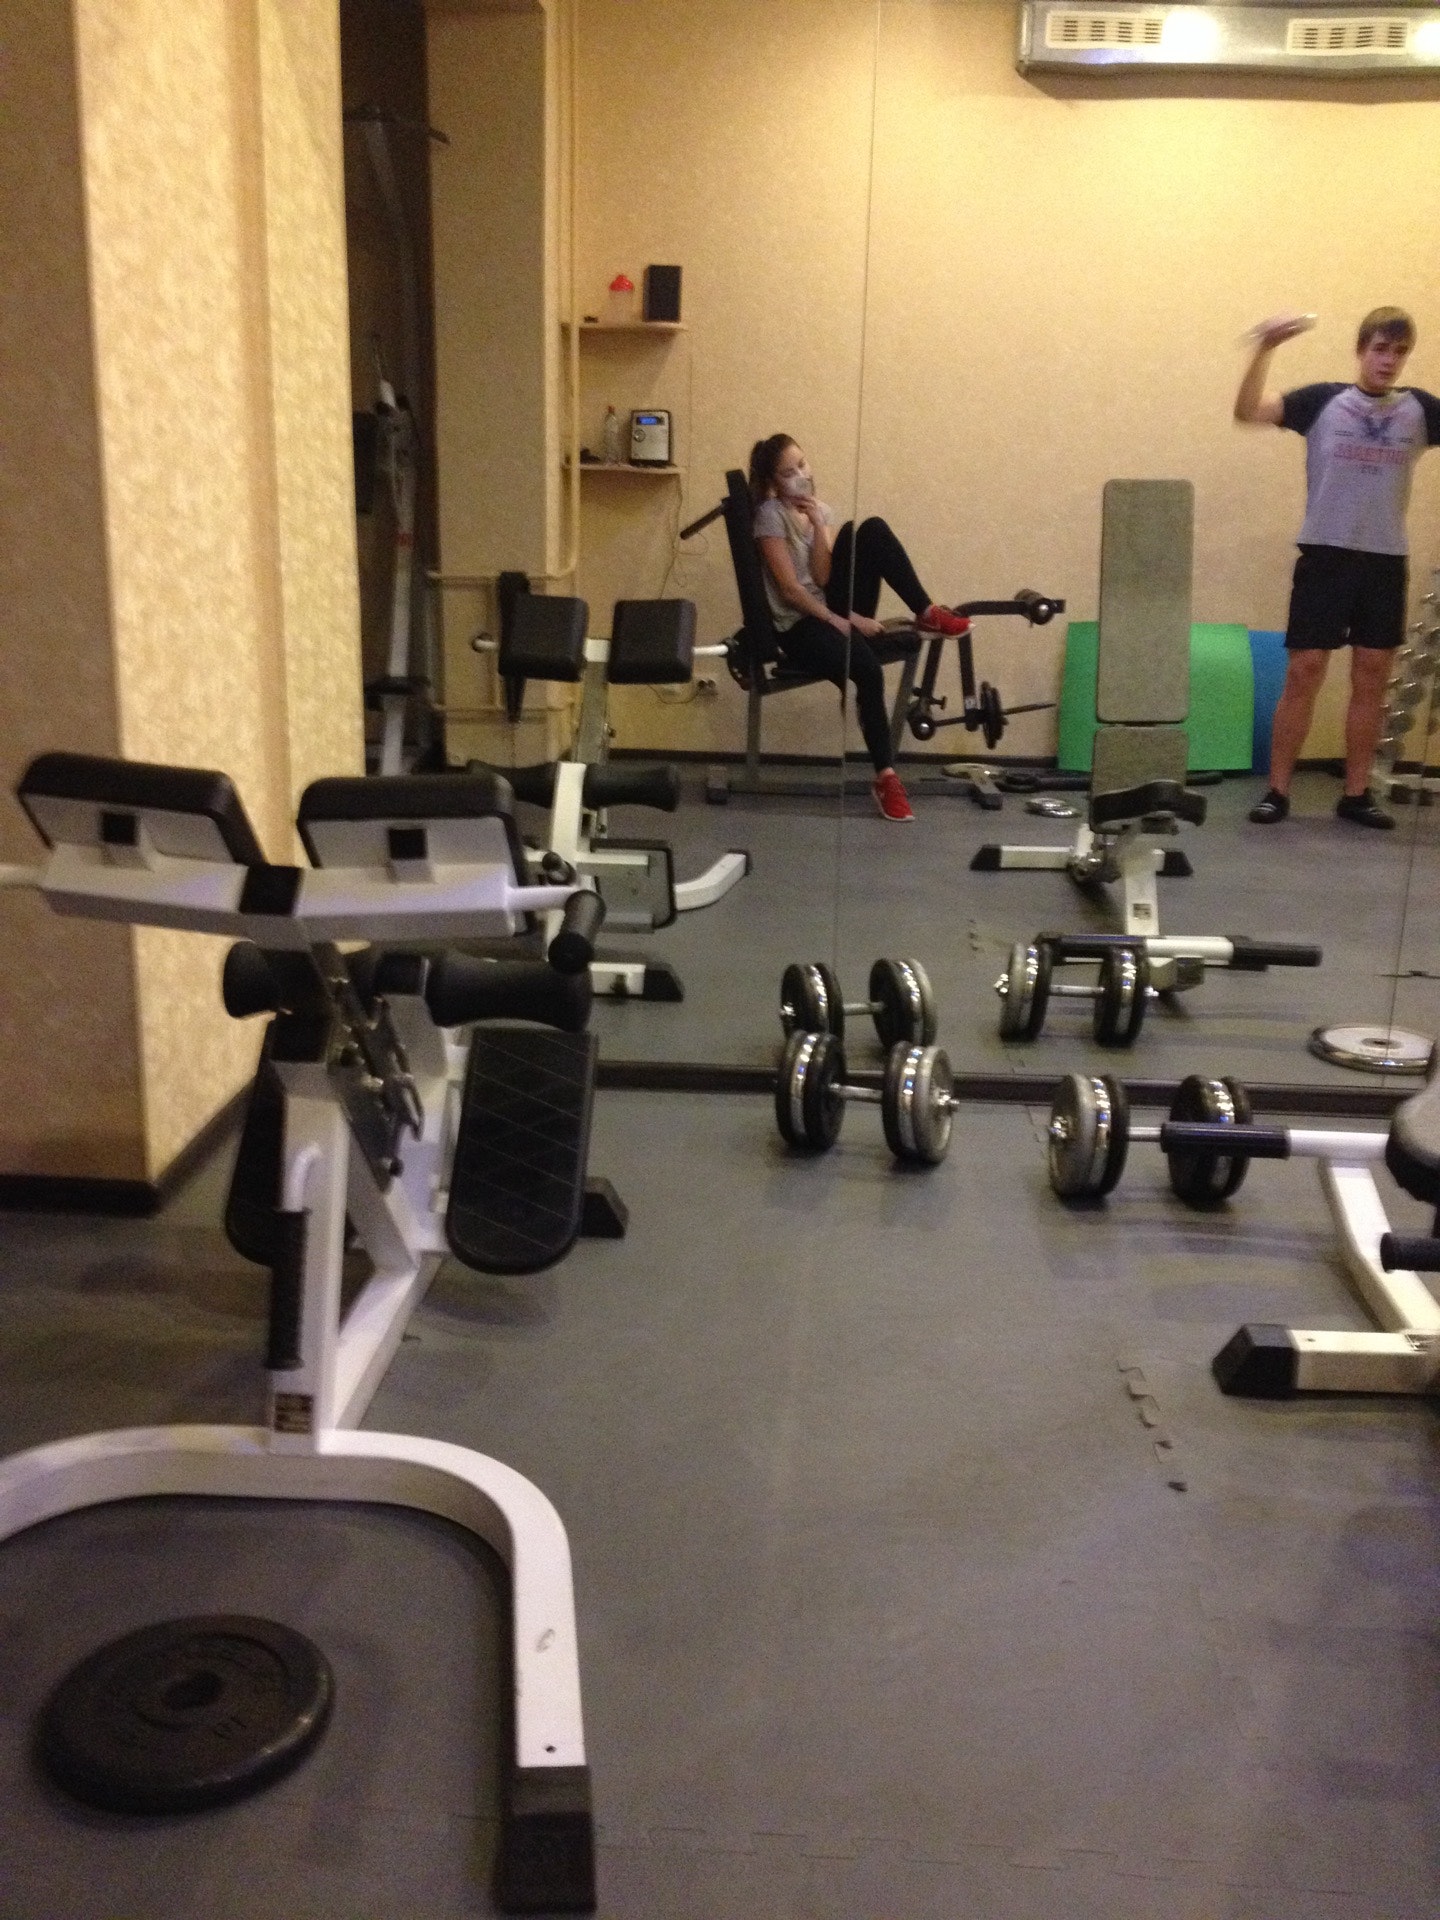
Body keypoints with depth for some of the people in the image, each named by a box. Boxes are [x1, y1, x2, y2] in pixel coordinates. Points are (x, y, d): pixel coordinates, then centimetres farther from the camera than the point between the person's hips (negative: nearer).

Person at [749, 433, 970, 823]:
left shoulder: (821, 510, 12)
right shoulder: (771, 514, -7)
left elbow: (823, 578, -1)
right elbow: (790, 589, -14)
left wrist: (817, 524, -10)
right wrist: (844, 622, -16)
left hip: (834, 608, 6)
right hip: (799, 624, -6)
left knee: (871, 529, -17)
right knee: (868, 670, -35)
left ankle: (926, 613, -13)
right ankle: (886, 777, -27)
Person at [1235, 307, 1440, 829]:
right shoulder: (1323, 400, 0)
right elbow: (1248, 412, -10)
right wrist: (1266, 349, -23)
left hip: (1387, 560, 3)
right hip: (1326, 554, -3)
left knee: (1371, 678, 6)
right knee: (1302, 673, -2)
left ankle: (1356, 794, 15)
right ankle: (1277, 791, 5)